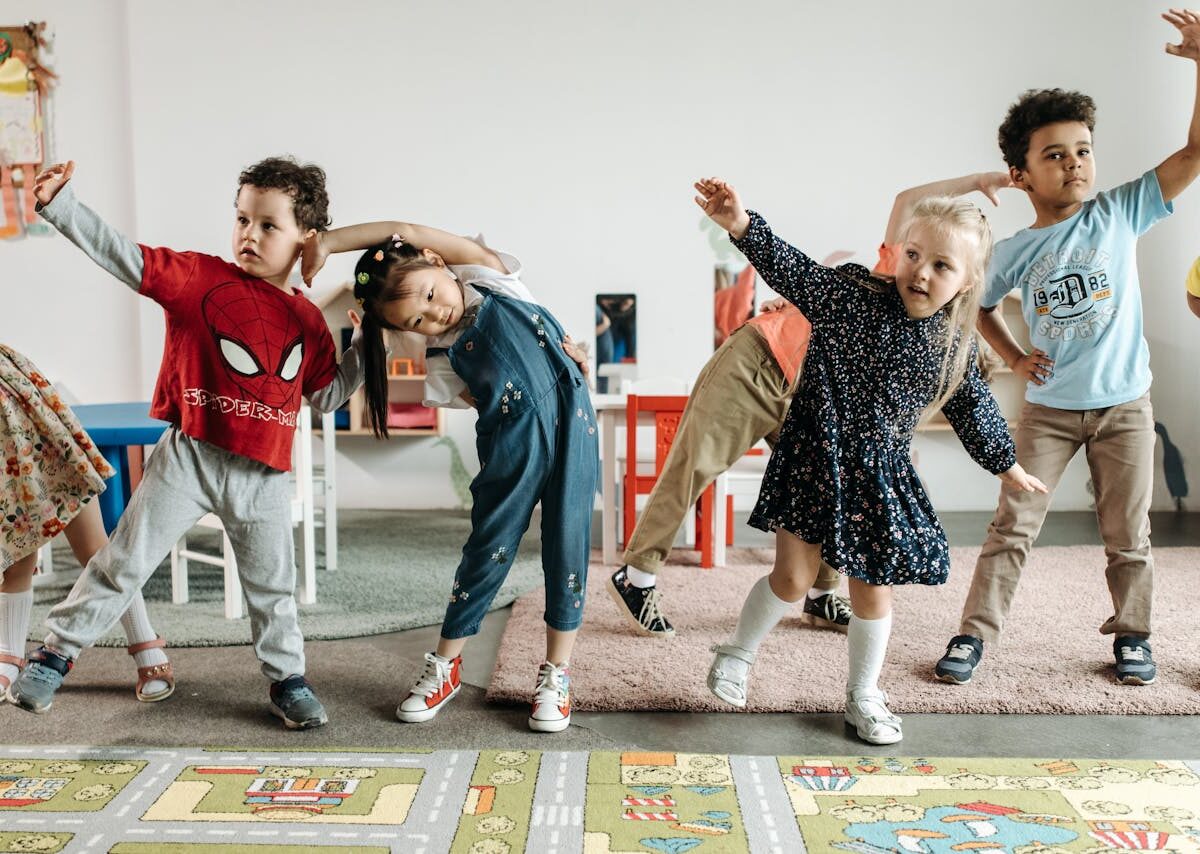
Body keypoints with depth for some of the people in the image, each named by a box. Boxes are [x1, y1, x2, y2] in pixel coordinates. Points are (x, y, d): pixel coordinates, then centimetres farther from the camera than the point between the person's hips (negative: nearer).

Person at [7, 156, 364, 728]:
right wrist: (60, 203, -18)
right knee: (124, 561, 6)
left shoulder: (308, 320, 6)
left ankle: (288, 680, 29)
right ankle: (57, 651, 24)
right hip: (189, 458, -2)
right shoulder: (200, 277, -4)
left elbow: (326, 396, 12)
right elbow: (122, 255, -9)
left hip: (264, 476, 2)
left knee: (272, 585, 12)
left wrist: (365, 348, 3)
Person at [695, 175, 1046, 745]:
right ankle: (738, 654, 24)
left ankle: (863, 695, 32)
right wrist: (742, 226, -41)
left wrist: (1006, 465, 26)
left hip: (881, 475, 3)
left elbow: (973, 409, 16)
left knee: (873, 589, 11)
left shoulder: (954, 346, 0)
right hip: (815, 459, -3)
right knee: (793, 576, -3)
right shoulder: (851, 295, -11)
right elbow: (792, 271, -24)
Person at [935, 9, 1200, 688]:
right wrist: (1014, 357, -1)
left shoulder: (1122, 214, -5)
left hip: (1124, 405, 0)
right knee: (1013, 525, 1)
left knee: (1129, 534, 10)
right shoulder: (1014, 252, -4)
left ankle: (1133, 634, 28)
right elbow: (985, 308, 15)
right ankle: (976, 633, 9)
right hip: (1049, 409, 0)